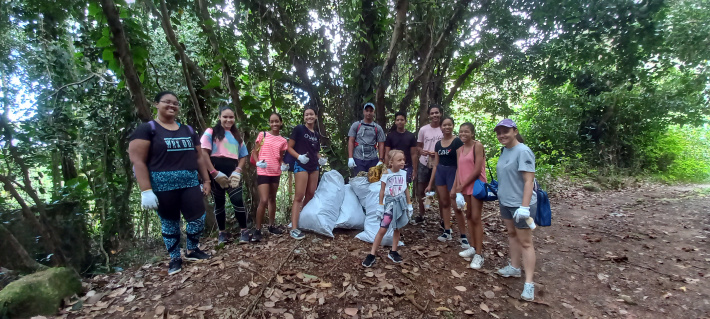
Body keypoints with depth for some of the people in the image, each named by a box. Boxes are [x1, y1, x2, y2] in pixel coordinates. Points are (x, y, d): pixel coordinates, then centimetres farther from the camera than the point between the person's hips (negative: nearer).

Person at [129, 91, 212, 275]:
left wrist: (206, 180, 12)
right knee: (169, 222, 8)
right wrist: (146, 190, -15)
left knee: (198, 218, 0)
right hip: (162, 185, -4)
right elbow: (137, 161, -9)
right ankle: (175, 258, 26)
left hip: (190, 183, 4)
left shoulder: (188, 131, 15)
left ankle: (192, 250, 24)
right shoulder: (147, 129, -2)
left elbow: (199, 158, 17)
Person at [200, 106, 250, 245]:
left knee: (238, 200, -11)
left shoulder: (237, 136, 17)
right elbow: (204, 153, -6)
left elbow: (243, 156, 15)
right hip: (216, 172, -2)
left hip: (232, 172, 2)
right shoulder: (211, 132, 4)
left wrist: (237, 171, -3)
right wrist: (214, 173, -14)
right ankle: (222, 233, 19)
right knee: (219, 203, 7)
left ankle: (244, 231, 1)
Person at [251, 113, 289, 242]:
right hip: (263, 172, -4)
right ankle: (257, 230, 2)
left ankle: (271, 225, 27)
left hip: (276, 173, 4)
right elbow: (254, 151, 2)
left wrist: (283, 165, -5)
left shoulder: (283, 141, 7)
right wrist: (258, 162, -16)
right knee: (263, 200, -12)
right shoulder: (262, 135, -1)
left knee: (272, 199, 14)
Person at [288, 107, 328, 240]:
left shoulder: (317, 134, 14)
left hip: (314, 167, 7)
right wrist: (299, 156, -23)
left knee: (311, 195, 10)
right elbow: (289, 147, -7)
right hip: (301, 166, -7)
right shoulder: (299, 129, -4)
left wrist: (321, 159, 4)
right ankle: (294, 228, -9)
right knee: (299, 196, -10)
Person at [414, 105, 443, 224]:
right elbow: (418, 146, 9)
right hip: (424, 164, 3)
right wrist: (421, 151, -14)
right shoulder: (423, 129, 1)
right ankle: (421, 215, 28)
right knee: (420, 190, 11)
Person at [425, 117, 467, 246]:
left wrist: (456, 186, -18)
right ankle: (447, 232, 21)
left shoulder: (457, 142, -8)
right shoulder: (438, 144, 9)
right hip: (440, 173, 6)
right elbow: (436, 165, 12)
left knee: (456, 206, -6)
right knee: (444, 203, 11)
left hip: (453, 173, -6)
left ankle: (463, 236, 5)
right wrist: (430, 184, 11)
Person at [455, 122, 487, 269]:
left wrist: (462, 185, -11)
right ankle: (473, 247, 24)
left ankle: (479, 254, 1)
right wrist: (458, 187, -5)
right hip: (464, 187, 7)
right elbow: (459, 169, 7)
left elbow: (477, 170, -15)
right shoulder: (460, 149, 11)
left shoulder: (478, 146, -10)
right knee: (468, 216, 12)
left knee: (476, 218, -6)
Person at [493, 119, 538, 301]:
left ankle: (529, 283, 8)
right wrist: (498, 191, 22)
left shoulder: (523, 151, -20)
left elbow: (529, 181, -25)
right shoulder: (505, 150, 6)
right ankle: (514, 268, 36)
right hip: (506, 202, 9)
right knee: (511, 234, 20)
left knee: (525, 242, 0)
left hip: (520, 204, -9)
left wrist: (524, 206, -29)